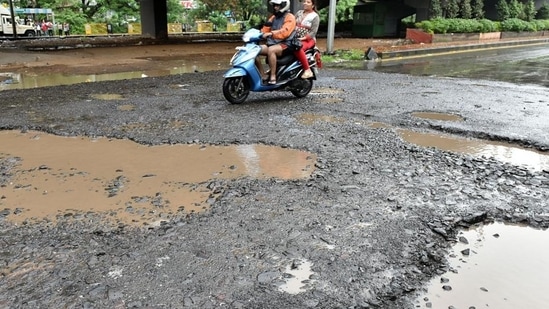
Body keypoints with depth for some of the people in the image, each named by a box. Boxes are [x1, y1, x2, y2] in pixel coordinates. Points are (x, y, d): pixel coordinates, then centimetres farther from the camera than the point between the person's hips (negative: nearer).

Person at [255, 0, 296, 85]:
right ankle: (263, 75, -9)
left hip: (285, 45, -8)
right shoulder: (273, 17, 22)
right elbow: (265, 29, 14)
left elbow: (284, 32, -22)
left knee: (271, 50, -38)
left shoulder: (289, 17, -4)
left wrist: (271, 33, -35)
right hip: (272, 44, 8)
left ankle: (273, 76, -31)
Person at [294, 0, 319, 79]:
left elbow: (313, 32, -11)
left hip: (308, 39, -7)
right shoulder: (299, 12, 16)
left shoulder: (315, 16, -3)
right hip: (295, 38, 7)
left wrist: (303, 38, -23)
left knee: (297, 49, -38)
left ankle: (308, 70, -34)